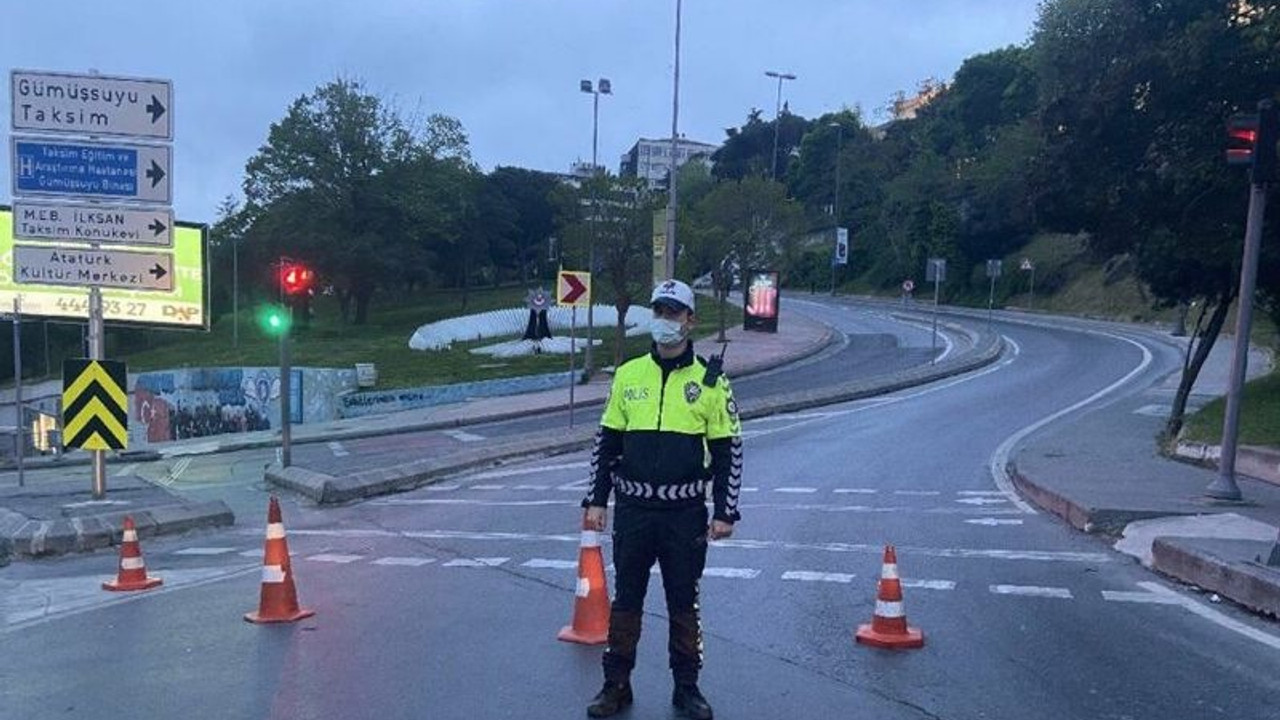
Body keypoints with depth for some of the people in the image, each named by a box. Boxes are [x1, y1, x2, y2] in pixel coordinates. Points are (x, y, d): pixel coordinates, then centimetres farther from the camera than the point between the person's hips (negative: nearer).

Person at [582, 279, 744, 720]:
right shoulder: (628, 375, 6)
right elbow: (606, 442, 10)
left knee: (684, 603, 10)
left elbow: (729, 450, 1)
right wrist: (596, 499, 5)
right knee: (625, 600, 10)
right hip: (632, 510, 2)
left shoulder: (710, 380, 0)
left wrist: (725, 512, -3)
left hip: (686, 514, -1)